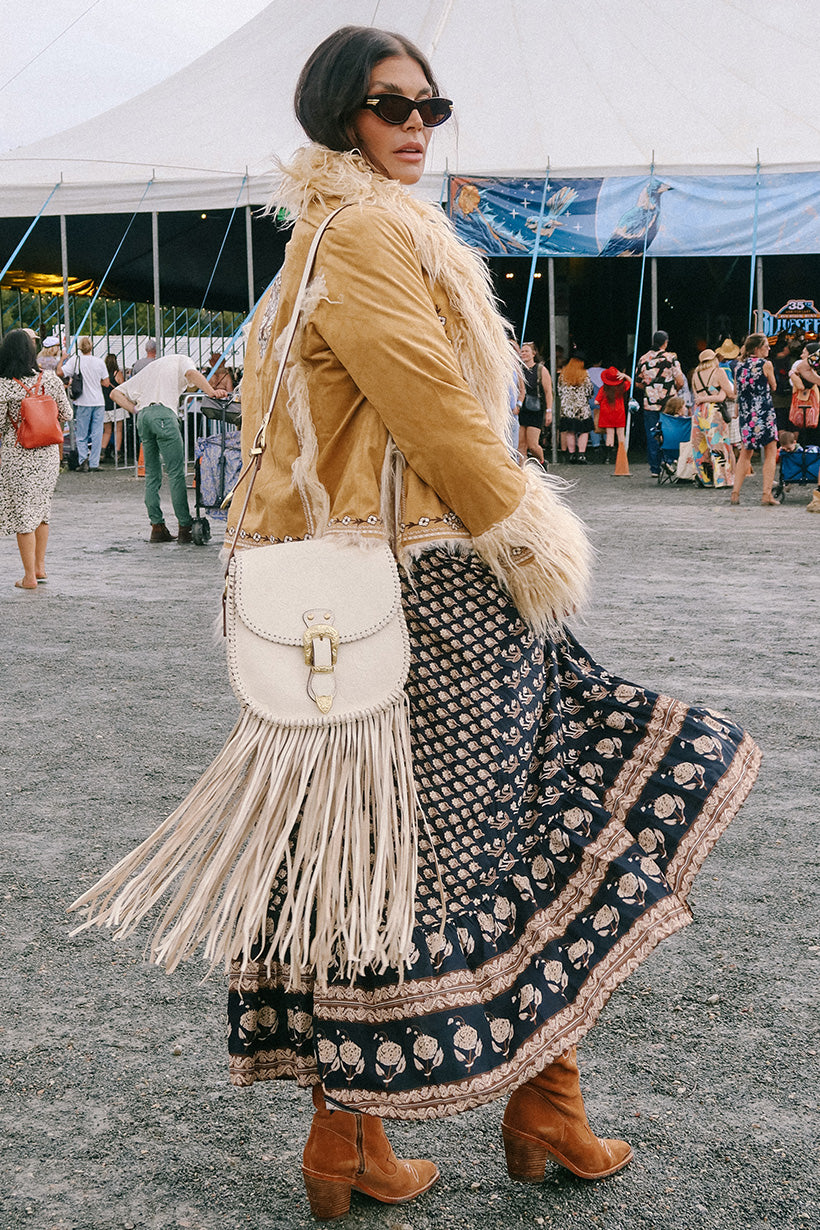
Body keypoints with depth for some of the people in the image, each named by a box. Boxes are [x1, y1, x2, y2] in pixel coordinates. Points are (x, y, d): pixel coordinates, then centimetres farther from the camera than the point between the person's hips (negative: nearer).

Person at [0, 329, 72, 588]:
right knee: (41, 508, 19)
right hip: (48, 455, 4)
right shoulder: (51, 379, -5)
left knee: (22, 513, 5)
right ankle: (40, 567, 25)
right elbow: (67, 415, 3)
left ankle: (29, 576, 8)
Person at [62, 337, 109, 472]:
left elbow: (60, 372, -9)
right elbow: (106, 383, 2)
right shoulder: (99, 362, -1)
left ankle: (83, 459, -14)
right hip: (98, 402, 1)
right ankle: (94, 464, 4)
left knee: (81, 435, 6)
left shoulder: (75, 360, -6)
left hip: (83, 402, -1)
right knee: (96, 435, 5)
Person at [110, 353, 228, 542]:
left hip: (143, 416, 6)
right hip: (164, 414, -6)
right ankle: (185, 527, -8)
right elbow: (191, 374, -7)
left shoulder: (150, 367, 36)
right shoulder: (182, 360, 20)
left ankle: (157, 527, 6)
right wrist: (211, 391, -19)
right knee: (176, 472, -6)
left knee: (152, 474, 10)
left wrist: (136, 410, 17)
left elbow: (116, 393, 28)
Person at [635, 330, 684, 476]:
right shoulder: (671, 358, -6)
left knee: (652, 436, 6)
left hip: (650, 403, 2)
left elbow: (638, 383, 10)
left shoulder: (644, 359, 4)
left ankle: (655, 468, 6)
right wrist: (674, 390, 12)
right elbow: (680, 382, -9)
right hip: (668, 404, -2)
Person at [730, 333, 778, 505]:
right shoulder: (765, 364, -6)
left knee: (745, 454, 14)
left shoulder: (739, 366, 8)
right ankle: (767, 494, -4)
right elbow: (773, 387, 7)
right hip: (764, 412, -5)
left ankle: (735, 492, 6)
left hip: (745, 413, 5)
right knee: (770, 454, 2)